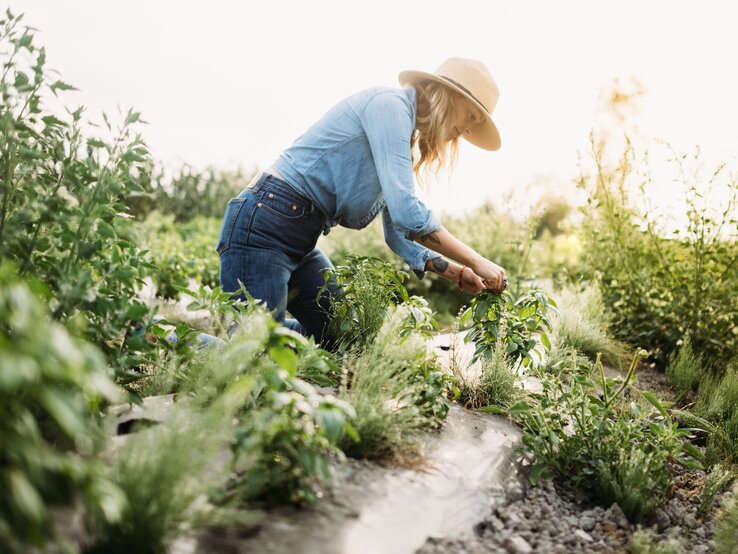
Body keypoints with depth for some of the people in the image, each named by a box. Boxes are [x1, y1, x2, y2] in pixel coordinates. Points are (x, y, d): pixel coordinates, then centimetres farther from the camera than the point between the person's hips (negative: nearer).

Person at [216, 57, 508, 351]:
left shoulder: (404, 140, 17)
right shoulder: (390, 102, -11)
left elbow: (398, 235, 16)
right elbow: (406, 212, -22)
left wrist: (460, 275, 6)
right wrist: (477, 262, -14)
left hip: (302, 239, 10)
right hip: (263, 224, -10)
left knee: (341, 337, 10)